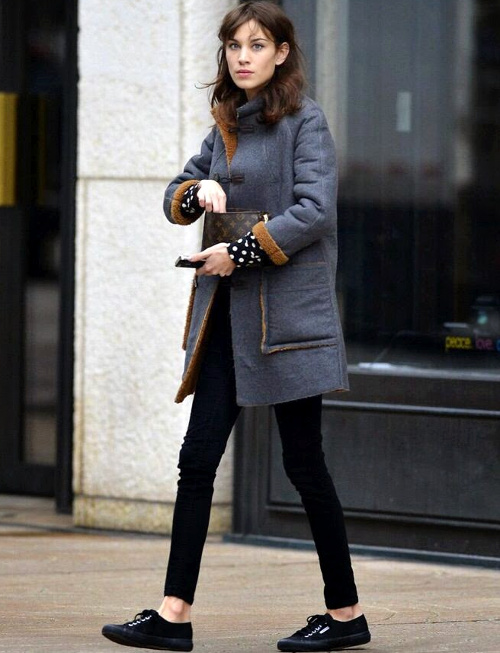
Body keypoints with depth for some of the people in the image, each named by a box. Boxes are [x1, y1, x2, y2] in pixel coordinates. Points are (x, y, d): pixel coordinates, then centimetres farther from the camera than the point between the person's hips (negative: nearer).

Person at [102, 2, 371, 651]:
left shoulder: (305, 121, -6)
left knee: (303, 463, -1)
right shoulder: (226, 127, 15)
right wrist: (199, 191, -3)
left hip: (288, 310, -7)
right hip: (225, 313, 7)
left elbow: (315, 209, -16)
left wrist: (241, 251, -16)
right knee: (198, 457, 0)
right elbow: (174, 199, 19)